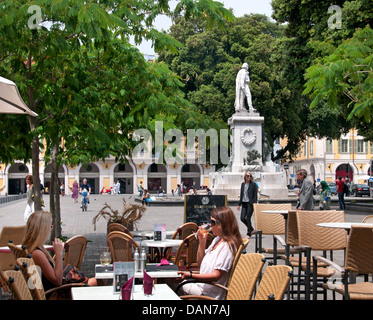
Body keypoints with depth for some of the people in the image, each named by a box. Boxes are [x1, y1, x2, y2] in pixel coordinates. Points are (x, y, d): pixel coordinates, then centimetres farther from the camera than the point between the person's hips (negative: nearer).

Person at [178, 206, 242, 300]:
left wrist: (191, 275, -32)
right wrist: (202, 241, 2)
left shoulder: (227, 246, -20)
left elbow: (216, 276, -24)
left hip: (210, 294, -9)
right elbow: (200, 263, 16)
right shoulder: (217, 240, 11)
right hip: (202, 286, 9)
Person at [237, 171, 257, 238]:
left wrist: (254, 203, -14)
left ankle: (249, 234, 7)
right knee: (242, 218, 0)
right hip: (244, 203, 5)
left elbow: (255, 194, -5)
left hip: (250, 203, -5)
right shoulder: (243, 184, 12)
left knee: (248, 218, -5)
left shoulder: (253, 184, -2)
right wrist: (239, 204, 14)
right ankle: (251, 229, 22)